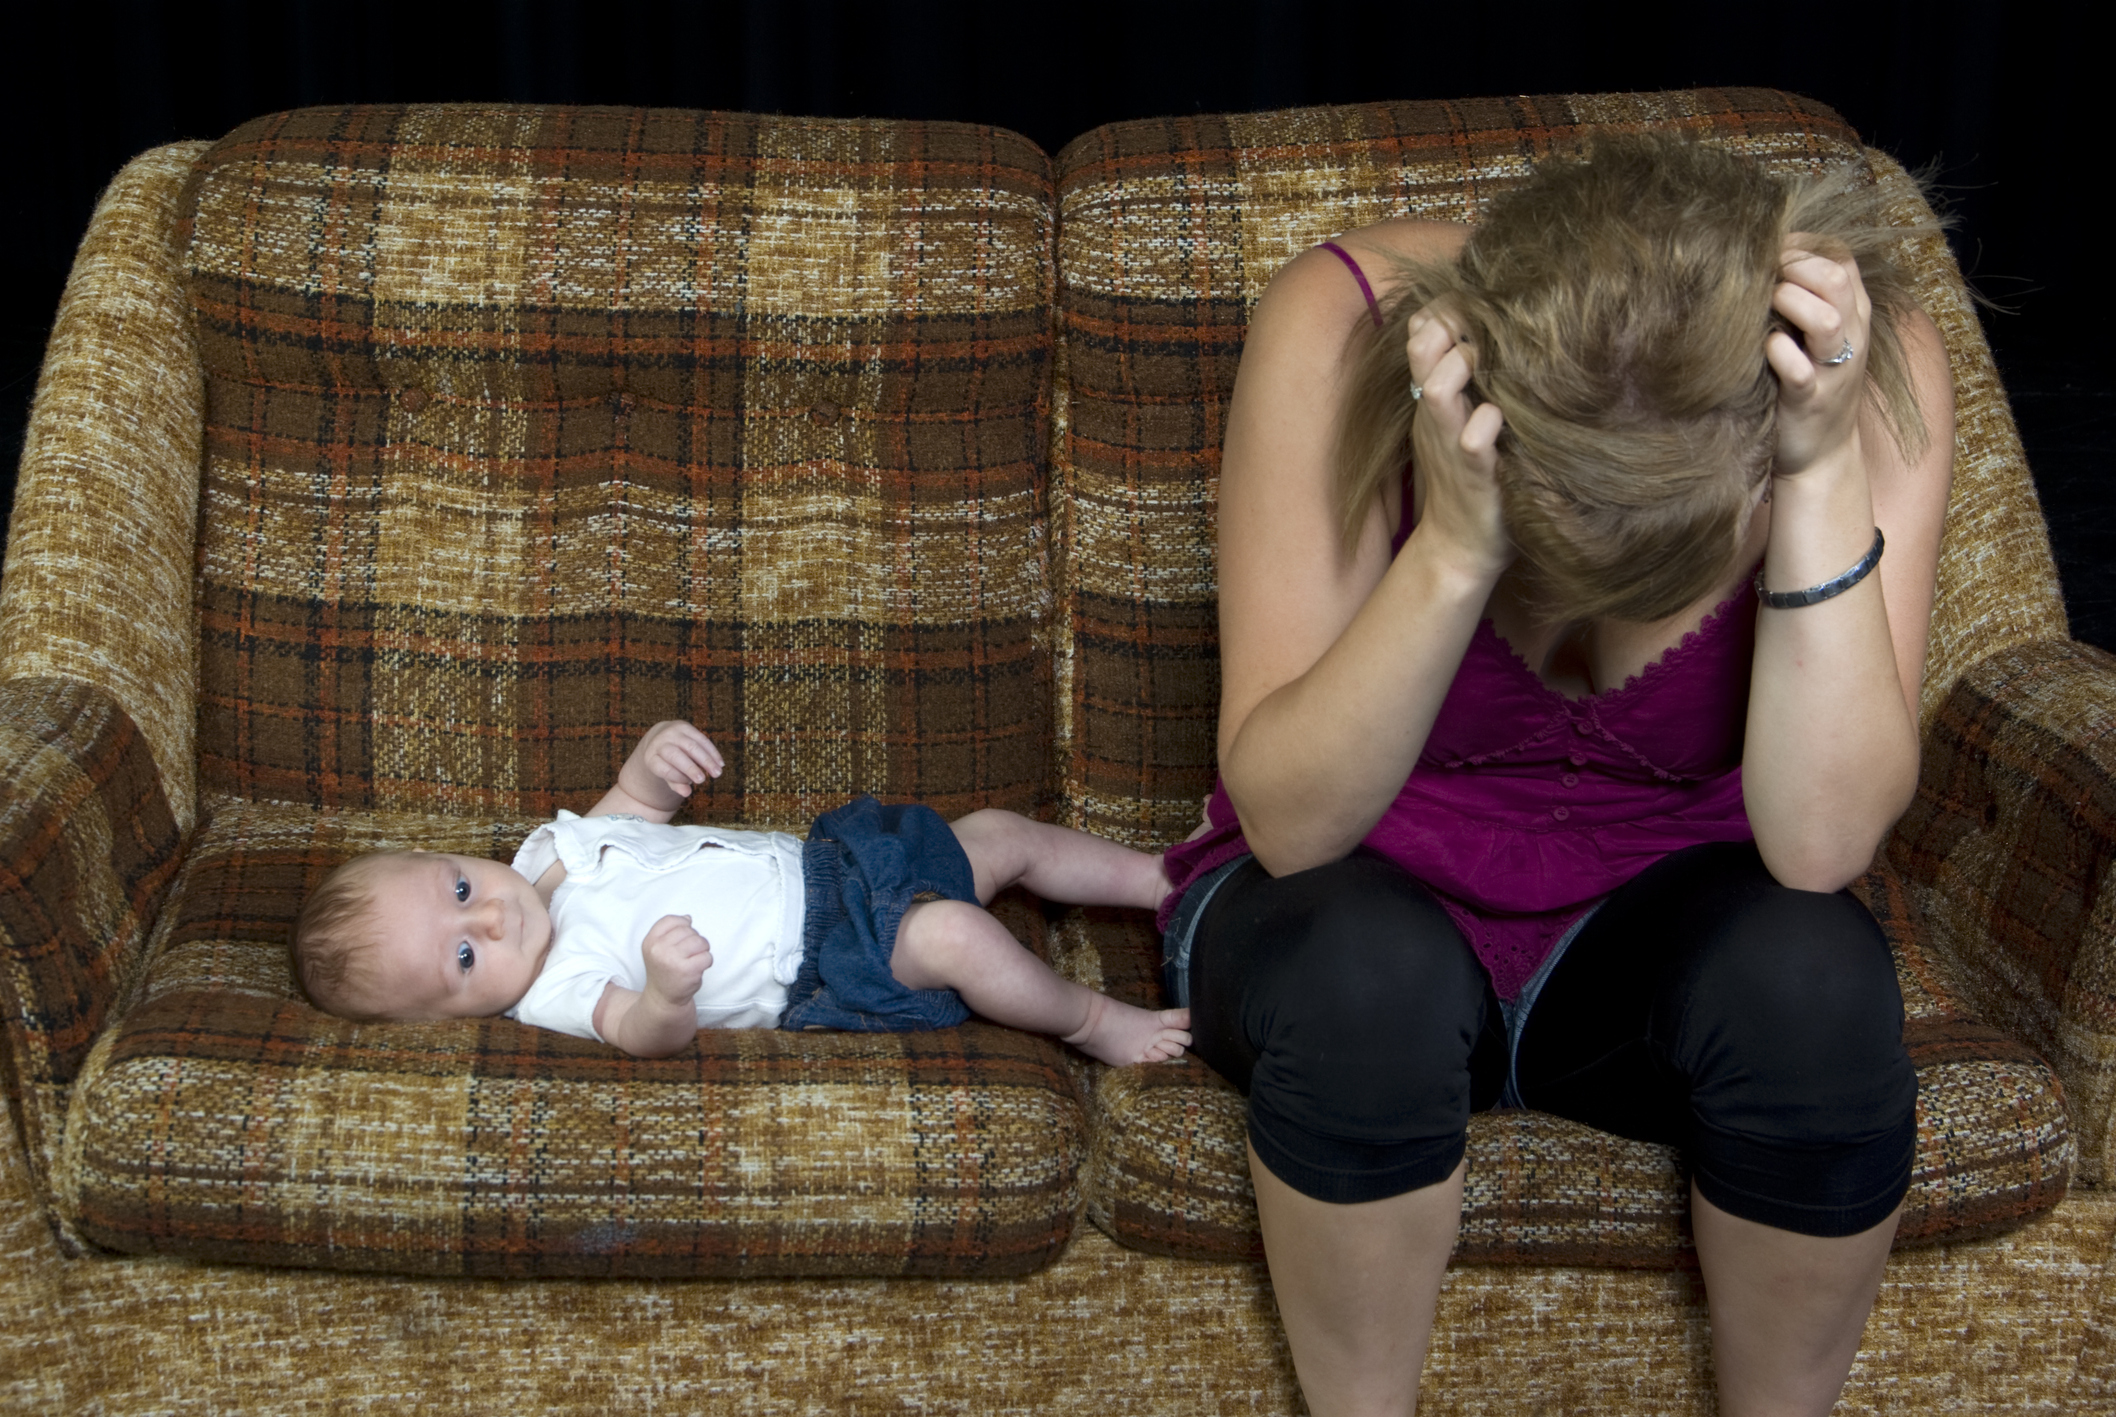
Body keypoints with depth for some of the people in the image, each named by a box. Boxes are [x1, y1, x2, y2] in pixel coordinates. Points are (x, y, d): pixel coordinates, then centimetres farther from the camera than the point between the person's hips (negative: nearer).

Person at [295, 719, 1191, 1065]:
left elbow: (639, 803, 12)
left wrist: (655, 757, -12)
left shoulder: (548, 853, 0)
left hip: (816, 861, 8)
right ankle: (1093, 1023, -3)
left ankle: (1166, 880, 26)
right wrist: (664, 989, -63)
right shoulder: (555, 989, -23)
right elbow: (645, 1034, -38)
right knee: (954, 935, -29)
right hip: (821, 970, -8)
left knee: (999, 834, 8)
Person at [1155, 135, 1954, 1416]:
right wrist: (1454, 553, -42)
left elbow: (1822, 844, -29)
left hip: (1655, 932, 1)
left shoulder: (1871, 367, -22)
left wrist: (1828, 482, -38)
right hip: (1362, 916, -1)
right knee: (1367, 970, -35)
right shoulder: (1343, 329, -26)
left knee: (1812, 970, -31)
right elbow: (1287, 818, -28)